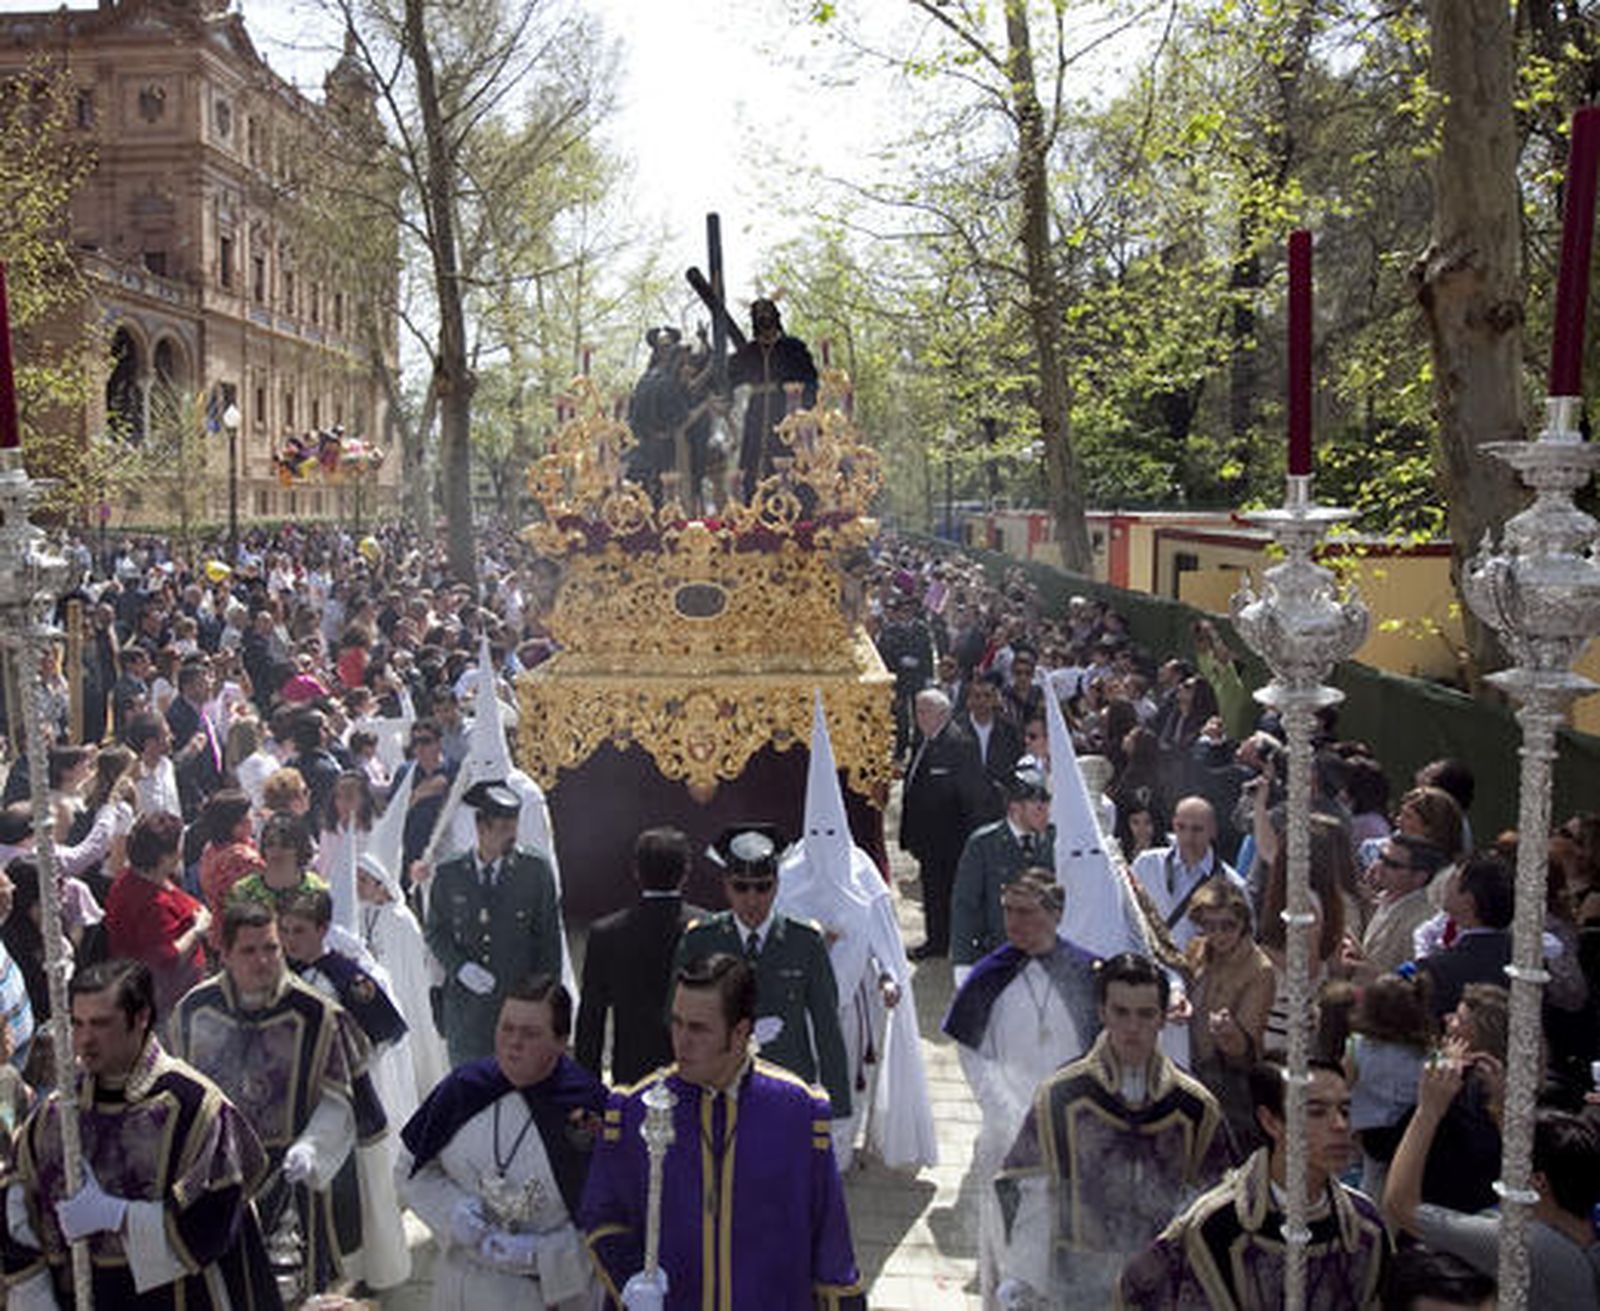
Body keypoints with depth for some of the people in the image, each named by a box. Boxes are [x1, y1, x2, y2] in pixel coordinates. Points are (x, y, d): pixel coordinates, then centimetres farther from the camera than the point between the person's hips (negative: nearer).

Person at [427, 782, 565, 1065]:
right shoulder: (449, 875, 5)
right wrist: (460, 967, -9)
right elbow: (435, 932, 9)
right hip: (465, 1007, 1)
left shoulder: (536, 871, 2)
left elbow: (550, 938, 4)